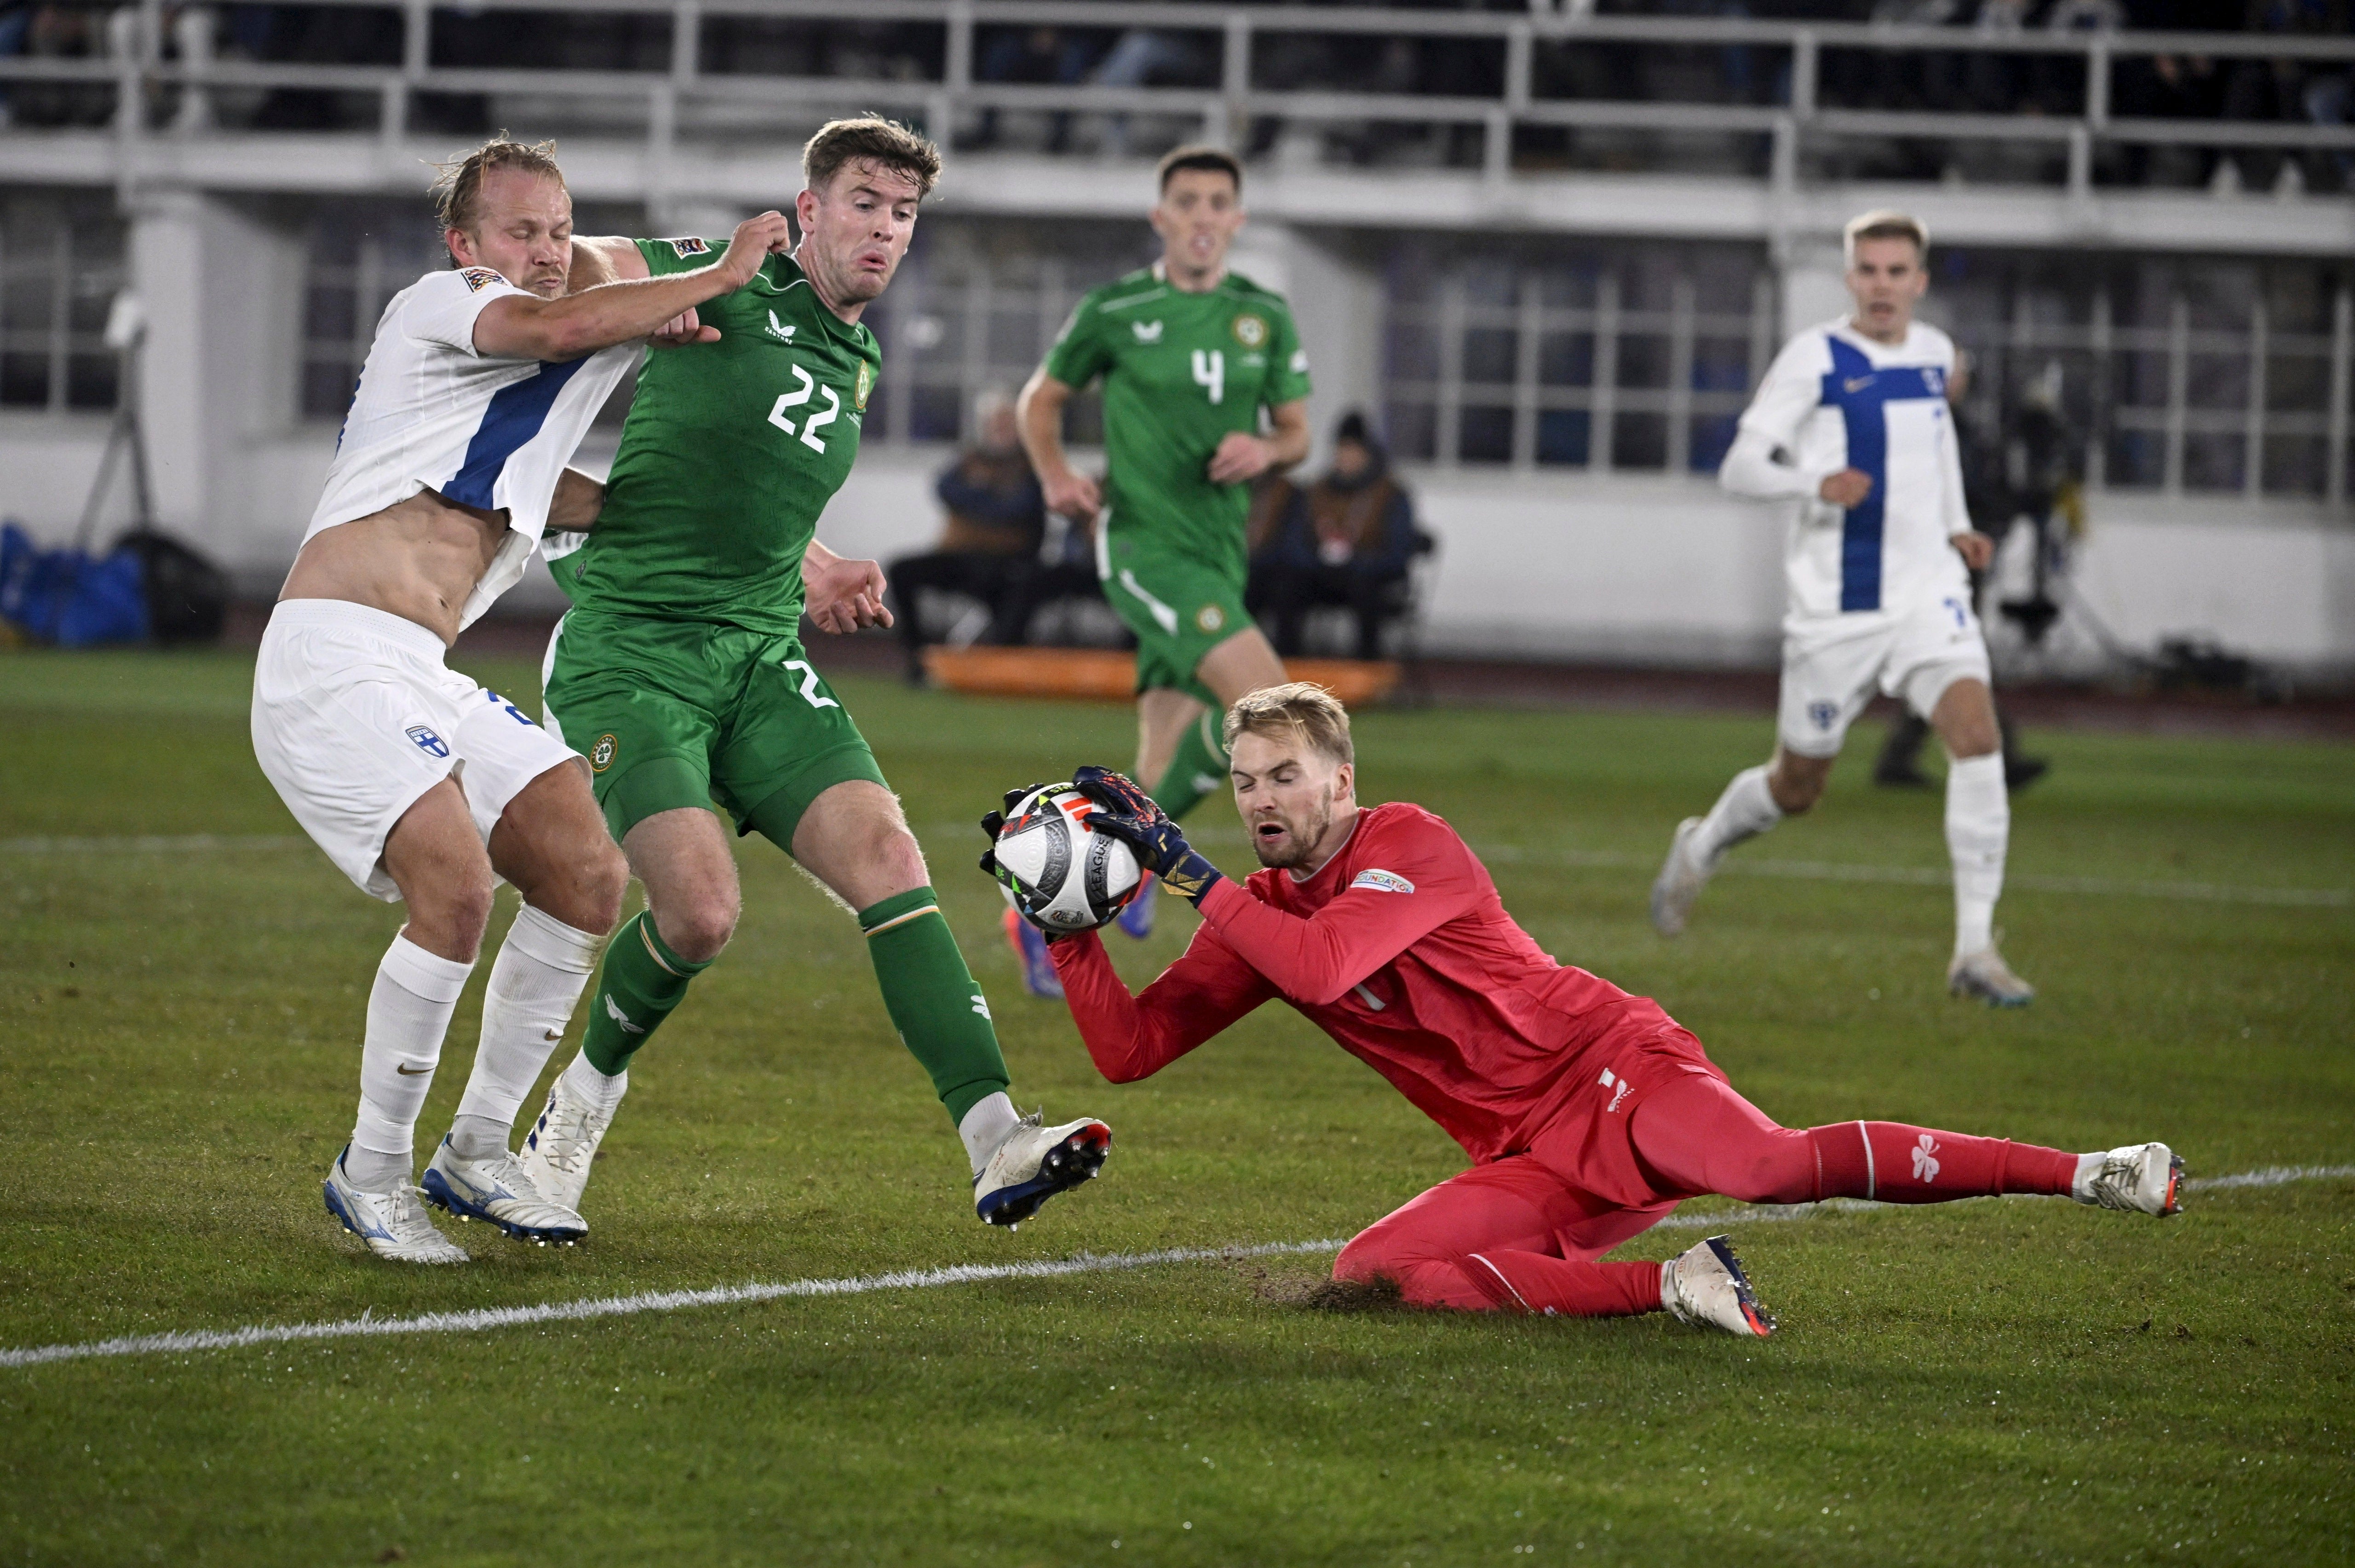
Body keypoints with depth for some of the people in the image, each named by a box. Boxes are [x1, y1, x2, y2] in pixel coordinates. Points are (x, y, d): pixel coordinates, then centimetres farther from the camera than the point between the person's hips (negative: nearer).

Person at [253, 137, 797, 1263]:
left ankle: (477, 1154, 13)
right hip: (333, 660, -9)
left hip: (424, 680, 9)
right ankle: (371, 1176, -7)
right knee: (455, 888, -23)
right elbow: (560, 327, -22)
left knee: (589, 875, 2)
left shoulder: (526, 374, 24)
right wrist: (720, 277, -12)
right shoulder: (439, 305, -2)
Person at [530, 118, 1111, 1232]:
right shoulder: (734, 285, -4)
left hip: (761, 659, 6)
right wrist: (636, 293, -19)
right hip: (628, 652, -6)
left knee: (886, 855, -13)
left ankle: (995, 1146, -22)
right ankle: (585, 1095, 12)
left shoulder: (856, 363, 17)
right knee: (701, 909, -20)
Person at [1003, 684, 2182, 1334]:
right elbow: (1129, 1049, 9)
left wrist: (1187, 875, -18)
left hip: (1613, 1070, -6)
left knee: (1766, 1167, -35)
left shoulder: (1411, 845, -7)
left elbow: (1321, 964, -24)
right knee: (1372, 1272, -22)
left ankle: (2084, 1174, -35)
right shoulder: (1255, 917, 13)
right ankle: (1669, 1287, -22)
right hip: (1530, 1165, 6)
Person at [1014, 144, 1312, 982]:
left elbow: (1297, 431, 15)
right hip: (1144, 543, -5)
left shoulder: (1264, 316, 9)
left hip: (1220, 555, 5)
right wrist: (1057, 476, -6)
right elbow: (1042, 398, 11)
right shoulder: (1115, 310, -2)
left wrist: (1267, 450, -8)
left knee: (1167, 778, 3)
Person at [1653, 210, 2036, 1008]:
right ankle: (1702, 846, 45)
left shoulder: (1934, 352, 8)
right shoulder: (1816, 357, -8)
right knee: (1796, 787, 10)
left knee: (1977, 736, -20)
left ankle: (1975, 949, -17)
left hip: (1929, 592, 3)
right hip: (1835, 607, -3)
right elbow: (1740, 466, -10)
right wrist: (1816, 484, -29)